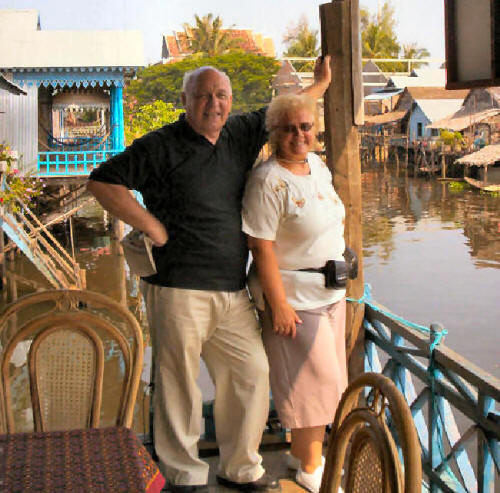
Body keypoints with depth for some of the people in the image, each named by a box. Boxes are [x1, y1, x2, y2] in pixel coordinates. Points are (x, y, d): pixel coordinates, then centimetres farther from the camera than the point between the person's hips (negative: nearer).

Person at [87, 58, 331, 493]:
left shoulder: (240, 135, 13)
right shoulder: (161, 146, -5)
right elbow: (102, 182, -9)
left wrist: (321, 83, 42)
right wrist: (155, 229, -11)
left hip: (232, 290, 6)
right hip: (179, 290, -6)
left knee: (252, 373, 8)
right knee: (179, 384, 1)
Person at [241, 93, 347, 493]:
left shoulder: (318, 165, 5)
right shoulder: (268, 181, -21)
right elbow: (262, 248, -23)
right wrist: (278, 305, -23)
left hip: (330, 290, 9)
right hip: (293, 293, -8)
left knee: (325, 375, 17)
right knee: (314, 377, -1)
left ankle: (303, 450, 35)